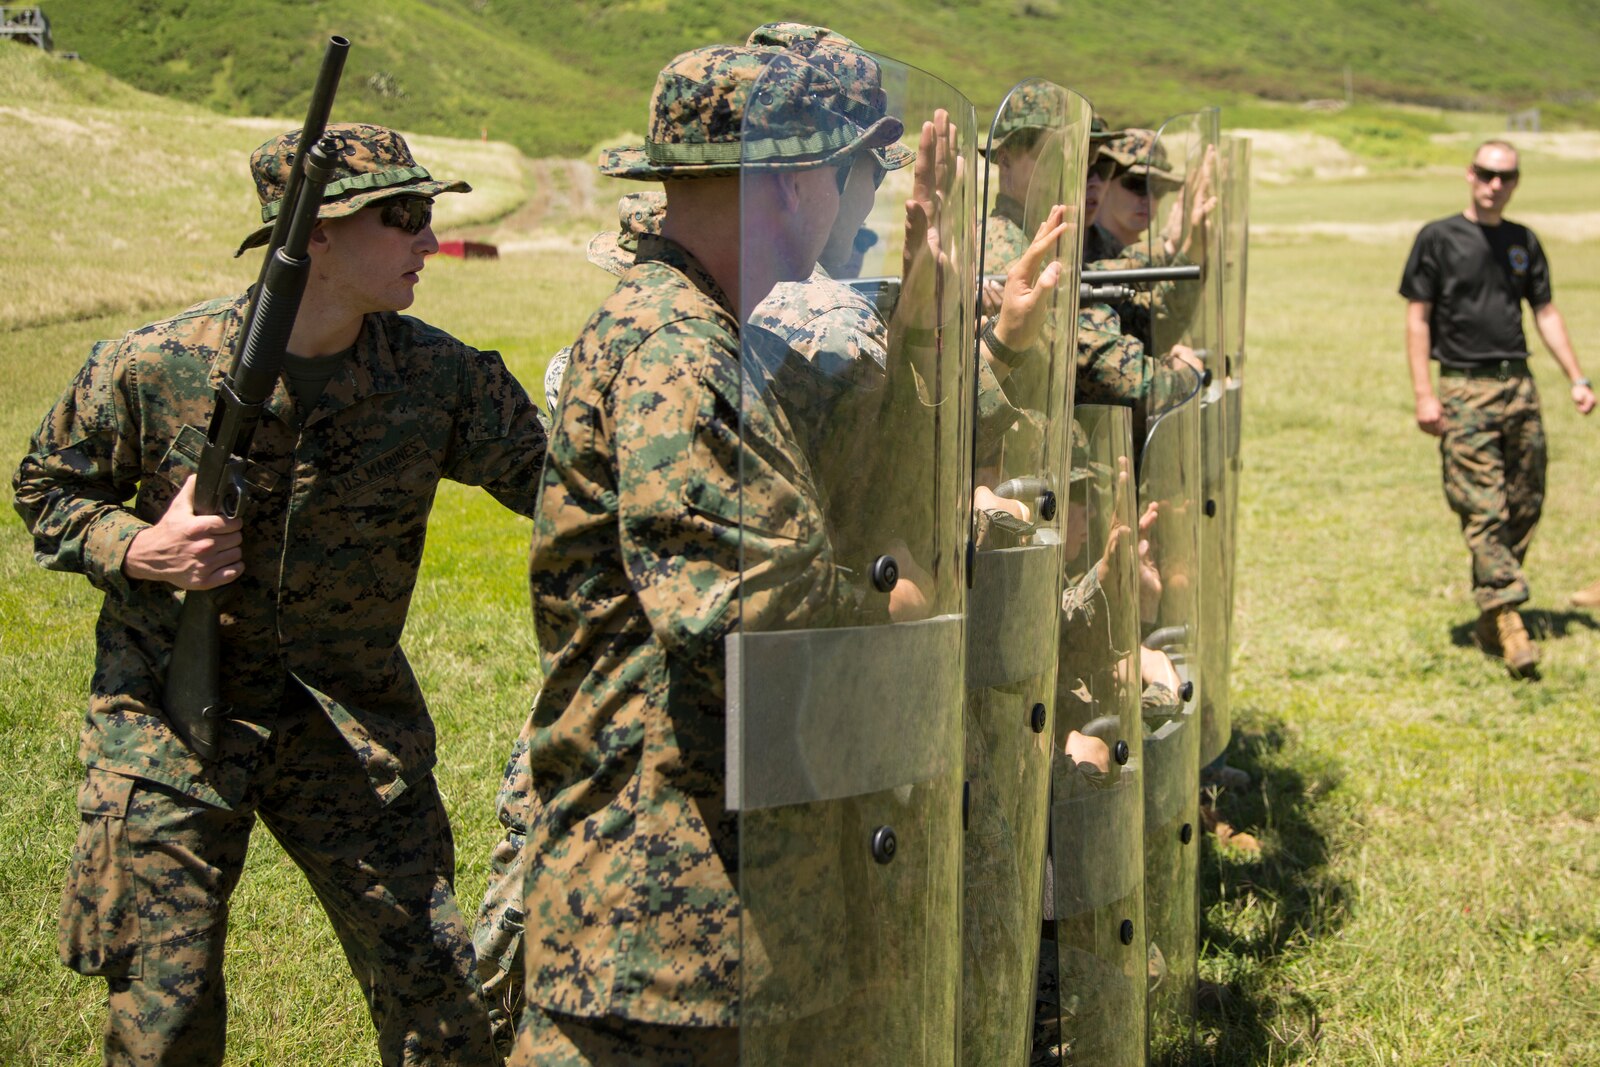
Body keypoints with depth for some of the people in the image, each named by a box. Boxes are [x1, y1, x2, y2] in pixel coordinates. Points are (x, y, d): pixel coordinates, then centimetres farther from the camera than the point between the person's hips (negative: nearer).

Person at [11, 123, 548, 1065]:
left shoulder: (442, 376, -8)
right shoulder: (152, 368, -12)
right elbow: (47, 490, 2)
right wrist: (139, 552, -16)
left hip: (352, 718, 2)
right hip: (174, 714, -2)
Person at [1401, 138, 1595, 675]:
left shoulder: (1524, 242, 14)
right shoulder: (1438, 238, 0)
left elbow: (1546, 313, 18)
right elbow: (1418, 318, -2)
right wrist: (1423, 394, -10)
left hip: (1519, 387, 5)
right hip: (1464, 389, -5)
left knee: (1525, 504, 5)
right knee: (1482, 508, -10)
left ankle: (1490, 615, 15)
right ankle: (1508, 621, -13)